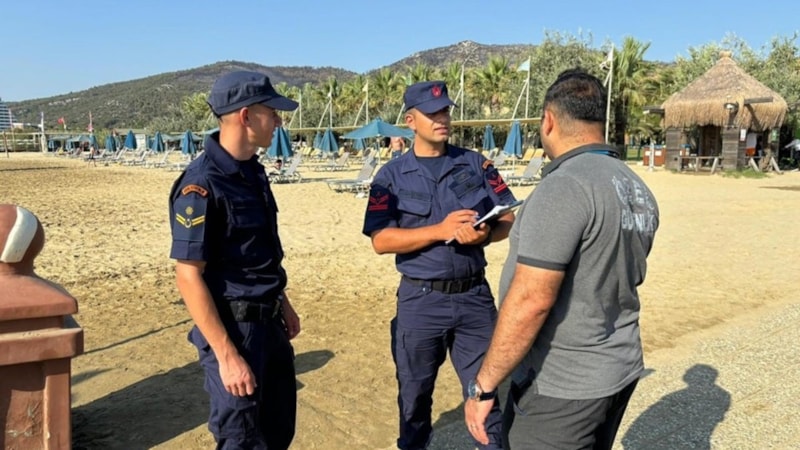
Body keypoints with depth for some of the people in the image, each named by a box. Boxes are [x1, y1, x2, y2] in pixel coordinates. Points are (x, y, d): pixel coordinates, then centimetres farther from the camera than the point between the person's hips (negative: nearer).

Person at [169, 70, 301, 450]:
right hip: (232, 328, -8)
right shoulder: (201, 184, -21)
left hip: (268, 322, 8)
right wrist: (227, 355, -22)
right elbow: (189, 278, -21)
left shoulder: (253, 171, 6)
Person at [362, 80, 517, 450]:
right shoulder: (392, 175, -1)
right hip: (421, 299, -1)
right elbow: (381, 240, -10)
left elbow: (509, 219, 4)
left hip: (474, 295, 1)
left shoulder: (476, 164, 5)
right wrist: (440, 230, -21)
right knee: (415, 392, 16)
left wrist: (486, 233, -18)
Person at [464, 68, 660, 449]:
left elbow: (530, 301, -26)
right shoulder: (637, 189, 5)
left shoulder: (563, 187, -22)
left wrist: (483, 386, -18)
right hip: (620, 371, 9)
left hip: (561, 387, -9)